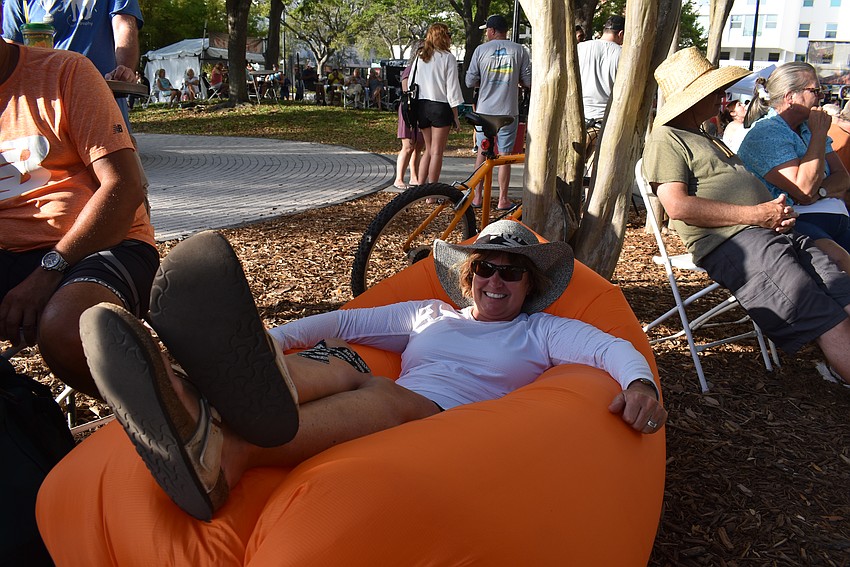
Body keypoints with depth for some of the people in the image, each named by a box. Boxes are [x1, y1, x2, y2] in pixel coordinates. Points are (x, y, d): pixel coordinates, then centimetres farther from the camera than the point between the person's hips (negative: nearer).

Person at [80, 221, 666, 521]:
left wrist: (639, 381, -19)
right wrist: (272, 337, 7)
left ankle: (223, 450, -65)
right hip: (377, 430, 3)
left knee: (390, 396, -36)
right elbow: (349, 321, 22)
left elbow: (612, 347, 7)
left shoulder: (542, 332, 23)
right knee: (337, 364, -29)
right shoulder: (429, 315, 30)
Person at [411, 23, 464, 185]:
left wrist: (413, 112, 16)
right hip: (440, 106, -5)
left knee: (428, 150, 17)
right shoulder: (448, 58, -6)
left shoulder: (419, 57, 9)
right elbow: (452, 88, -8)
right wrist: (455, 117, -4)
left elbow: (411, 84, 10)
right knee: (437, 152, 0)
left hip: (421, 105, 5)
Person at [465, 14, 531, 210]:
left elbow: (470, 82, -1)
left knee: (482, 152, 12)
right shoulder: (519, 51, -1)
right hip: (509, 111, 0)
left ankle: (477, 196, 15)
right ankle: (503, 199, 8)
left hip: (484, 111, 0)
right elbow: (528, 82, -1)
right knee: (505, 155, 5)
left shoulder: (481, 50, -2)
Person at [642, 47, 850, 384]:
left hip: (775, 232, 9)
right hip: (732, 242, -9)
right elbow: (678, 207, -14)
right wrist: (756, 214, -13)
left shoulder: (708, 139, 33)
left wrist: (780, 210, 7)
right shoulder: (666, 138, 1)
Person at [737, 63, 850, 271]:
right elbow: (804, 190, -13)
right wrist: (819, 135, -6)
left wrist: (820, 192, -5)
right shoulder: (764, 135, -4)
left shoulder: (809, 128, 24)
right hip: (794, 221, -7)